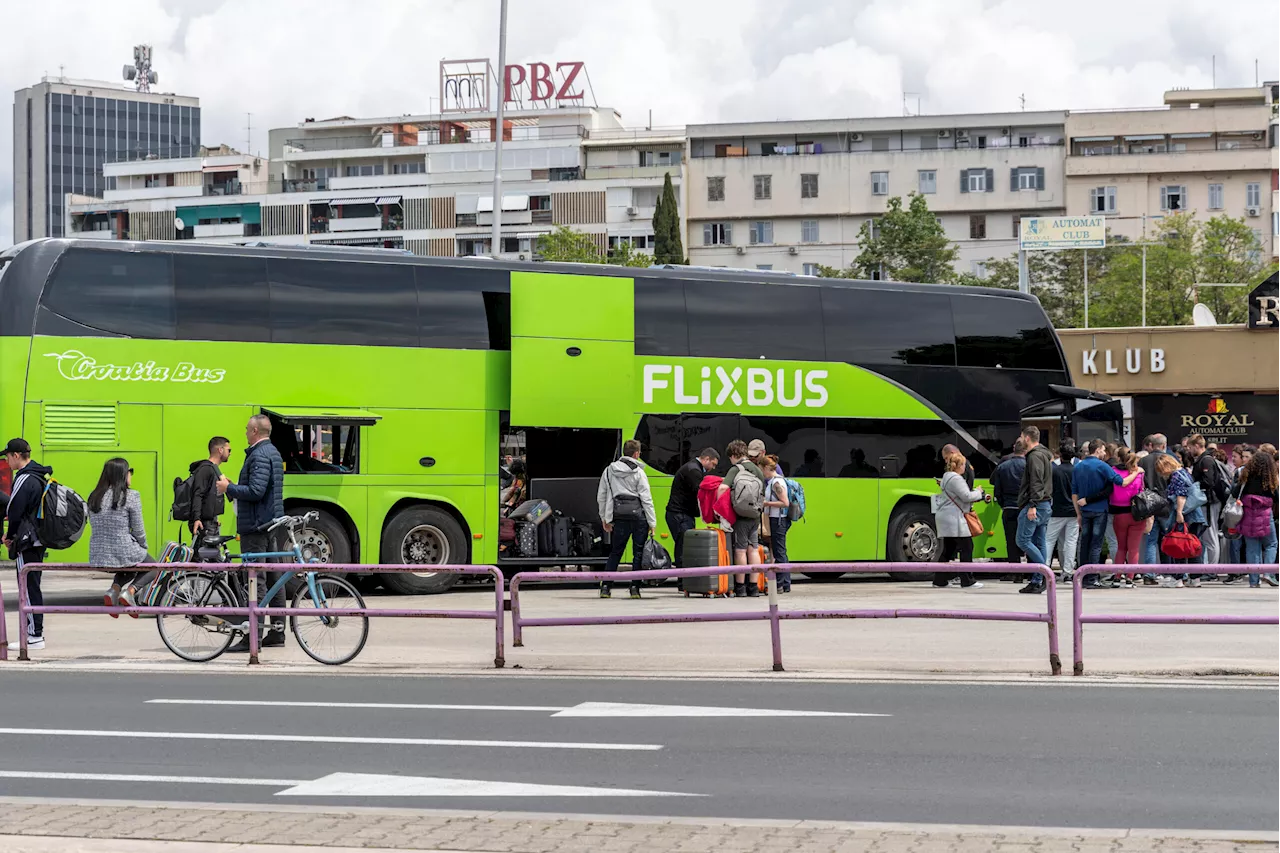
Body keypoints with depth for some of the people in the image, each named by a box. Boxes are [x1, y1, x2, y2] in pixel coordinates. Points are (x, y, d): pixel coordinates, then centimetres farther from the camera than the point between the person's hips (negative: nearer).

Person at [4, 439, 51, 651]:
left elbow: (15, 512, -17)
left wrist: (10, 536, -2)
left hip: (27, 540, -9)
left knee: (29, 587, -5)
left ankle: (34, 636, -4)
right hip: (39, 539, 9)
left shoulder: (24, 479, -18)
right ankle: (35, 632, 19)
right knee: (32, 587, 14)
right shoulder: (41, 476, 12)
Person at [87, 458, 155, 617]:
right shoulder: (131, 496, -11)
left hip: (98, 557, 5)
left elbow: (95, 527, 13)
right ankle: (130, 591, -4)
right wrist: (143, 548, 13)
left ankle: (115, 589, 5)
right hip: (124, 553, -5)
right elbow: (138, 531, -7)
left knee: (127, 566, 36)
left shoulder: (94, 497, 6)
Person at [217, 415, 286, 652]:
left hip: (256, 527, -10)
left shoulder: (259, 456, -15)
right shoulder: (273, 453, 17)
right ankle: (277, 630, 17)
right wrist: (233, 488, 18)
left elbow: (255, 491, -25)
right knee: (273, 578, 12)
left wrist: (228, 488, -14)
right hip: (273, 525, 10)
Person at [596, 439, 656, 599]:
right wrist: (652, 523, -3)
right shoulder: (638, 473, -4)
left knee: (615, 552, 11)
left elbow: (601, 497, 12)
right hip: (638, 514, -4)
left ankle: (605, 587, 4)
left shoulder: (609, 471, 9)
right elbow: (646, 499, -6)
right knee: (639, 553, 4)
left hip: (619, 515, 4)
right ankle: (635, 588, 1)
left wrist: (605, 518, 20)